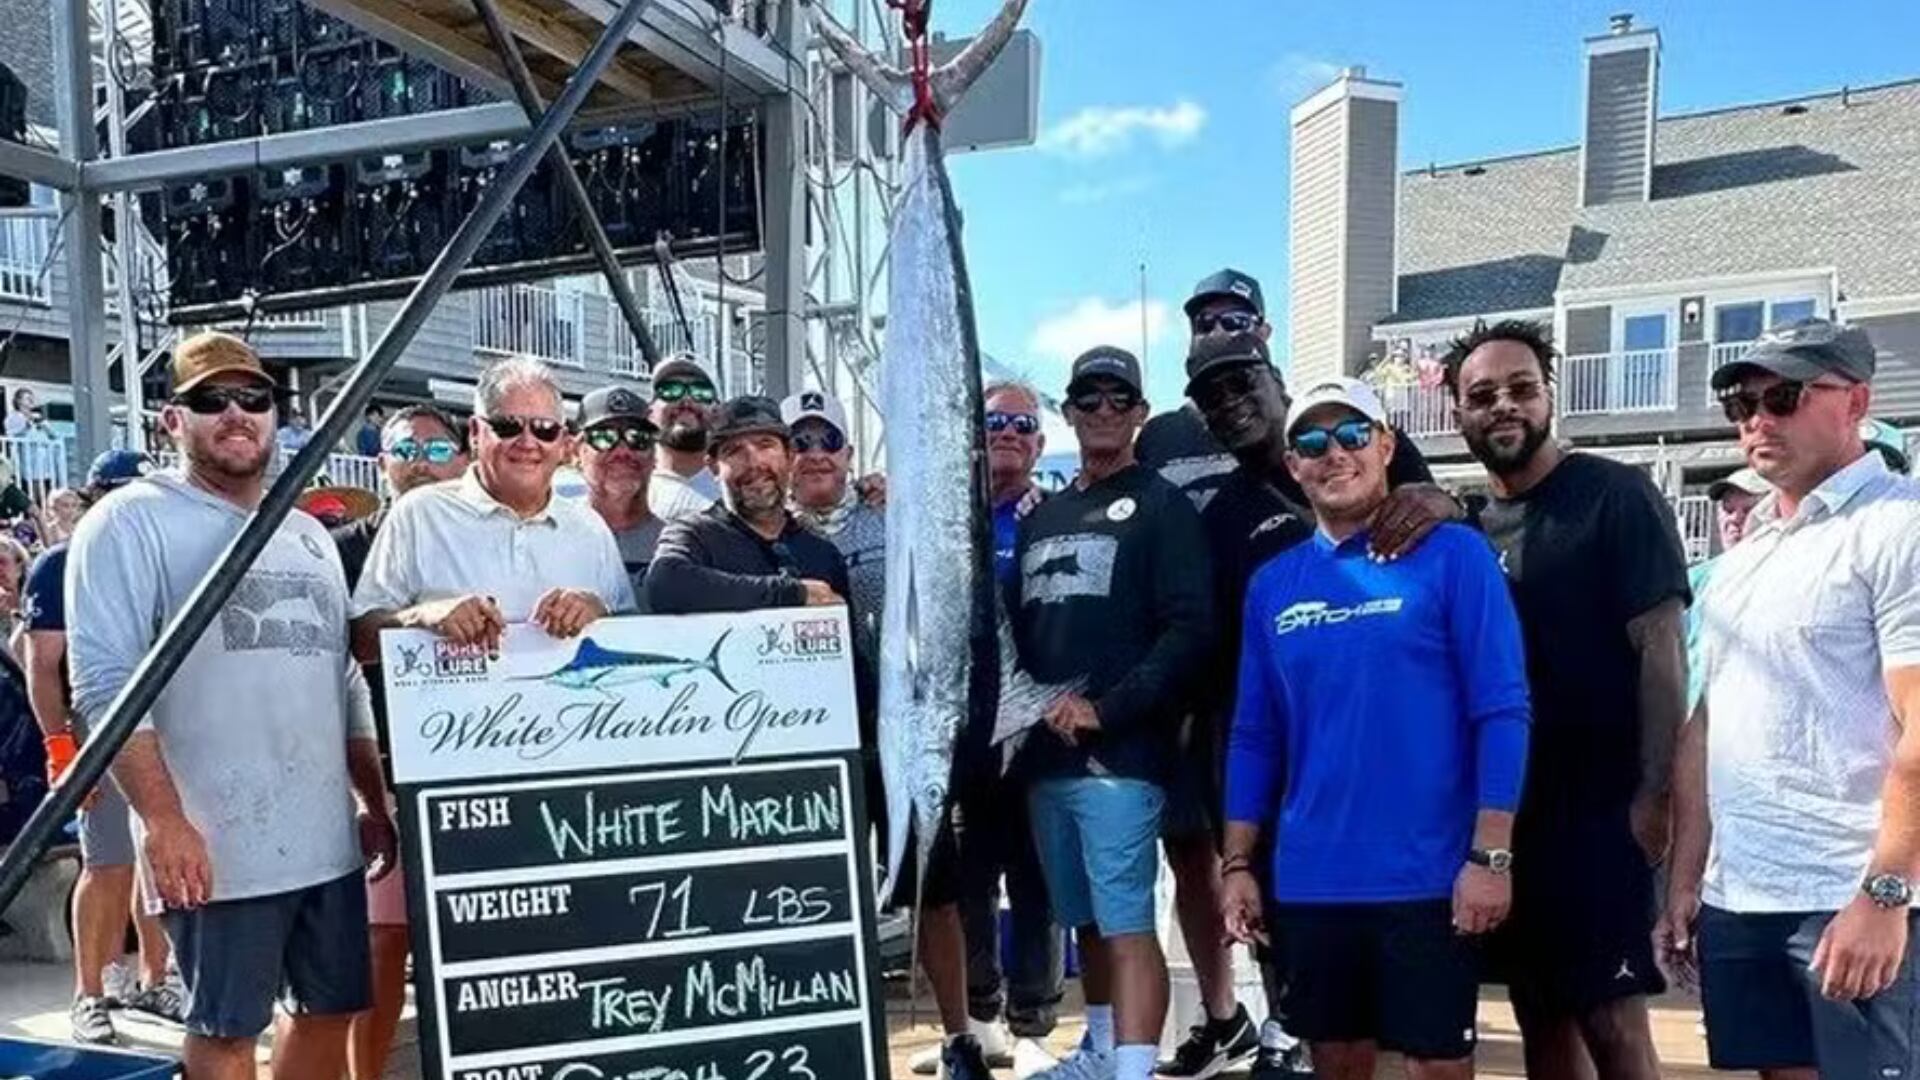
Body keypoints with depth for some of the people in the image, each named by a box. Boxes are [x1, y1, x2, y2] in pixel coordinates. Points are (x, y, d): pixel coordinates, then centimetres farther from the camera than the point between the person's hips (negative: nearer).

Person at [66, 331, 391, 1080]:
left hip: (330, 837, 7)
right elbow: (105, 682, -14)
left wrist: (375, 803, 14)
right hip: (214, 843, -6)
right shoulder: (132, 522, -5)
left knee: (329, 1011, 15)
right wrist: (164, 821, -20)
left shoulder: (310, 535, 16)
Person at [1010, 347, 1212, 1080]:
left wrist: (1105, 709, -18)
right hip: (1046, 753, 6)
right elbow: (1016, 628, 21)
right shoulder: (1042, 517, 19)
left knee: (1126, 922, -9)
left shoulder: (1162, 507, 0)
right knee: (1086, 921, 17)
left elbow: (1189, 629, -11)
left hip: (1121, 753, -6)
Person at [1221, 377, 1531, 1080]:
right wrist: (1238, 864, 6)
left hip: (1429, 877, -4)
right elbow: (1254, 737, 10)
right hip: (1309, 881, 4)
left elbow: (1502, 711, -8)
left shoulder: (1452, 555, -5)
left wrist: (1491, 855, -14)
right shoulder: (1272, 584, 7)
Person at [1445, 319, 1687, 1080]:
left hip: (1598, 808, -6)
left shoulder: (1613, 495, -7)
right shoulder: (1470, 526, 11)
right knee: (1542, 1016, 14)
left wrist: (1653, 796, -17)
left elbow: (1661, 648, -12)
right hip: (1506, 813, 6)